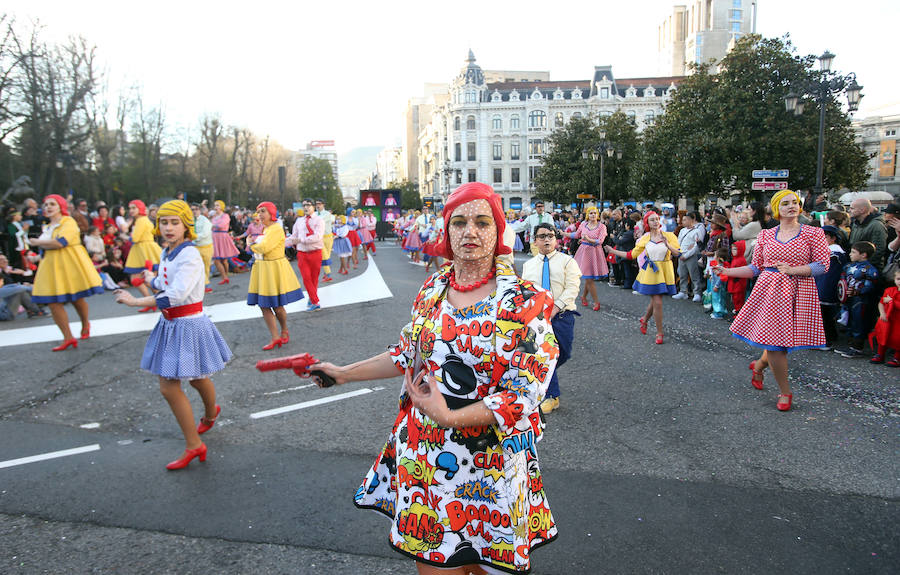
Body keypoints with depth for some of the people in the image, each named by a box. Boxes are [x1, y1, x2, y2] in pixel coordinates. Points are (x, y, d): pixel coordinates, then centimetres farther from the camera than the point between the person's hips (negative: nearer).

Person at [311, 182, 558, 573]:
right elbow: (407, 355, 15)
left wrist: (449, 416, -22)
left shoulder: (525, 302, -13)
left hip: (488, 462, -4)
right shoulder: (432, 289, 3)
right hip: (422, 450, 5)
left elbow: (524, 393, -16)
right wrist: (345, 373, 15)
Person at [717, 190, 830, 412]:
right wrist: (728, 271, 0)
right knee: (773, 339, -3)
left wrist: (793, 270, -18)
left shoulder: (814, 233, 3)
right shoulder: (766, 235, 9)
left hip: (799, 292, -1)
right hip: (769, 289, 1)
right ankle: (785, 392, 14)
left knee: (777, 339, 2)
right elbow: (756, 267, 11)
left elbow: (822, 265, -5)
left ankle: (759, 365, 37)